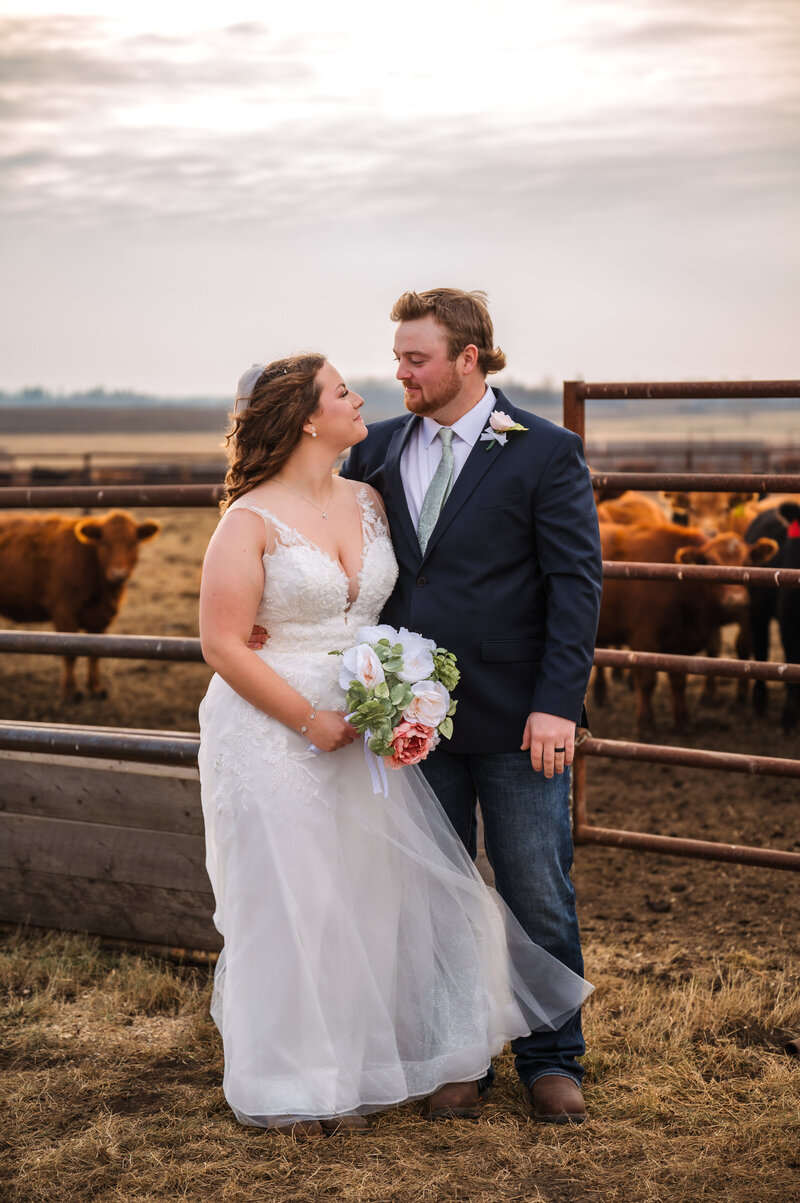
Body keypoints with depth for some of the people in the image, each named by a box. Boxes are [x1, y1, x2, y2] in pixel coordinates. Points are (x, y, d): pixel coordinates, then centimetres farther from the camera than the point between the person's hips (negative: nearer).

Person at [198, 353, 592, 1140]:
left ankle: (367, 1062, 26)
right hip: (274, 737, -6)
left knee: (378, 891, 8)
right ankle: (295, 1089, 18)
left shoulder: (368, 502, 7)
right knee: (290, 905, 2)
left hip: (362, 738, 6)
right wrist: (311, 720, -15)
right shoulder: (250, 521, -11)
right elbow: (222, 645, -14)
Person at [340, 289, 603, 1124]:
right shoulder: (378, 451, 7)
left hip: (516, 717, -3)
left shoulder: (545, 452, -5)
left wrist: (558, 703, -16)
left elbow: (577, 582, -8)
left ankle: (551, 1062, 20)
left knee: (539, 898, 5)